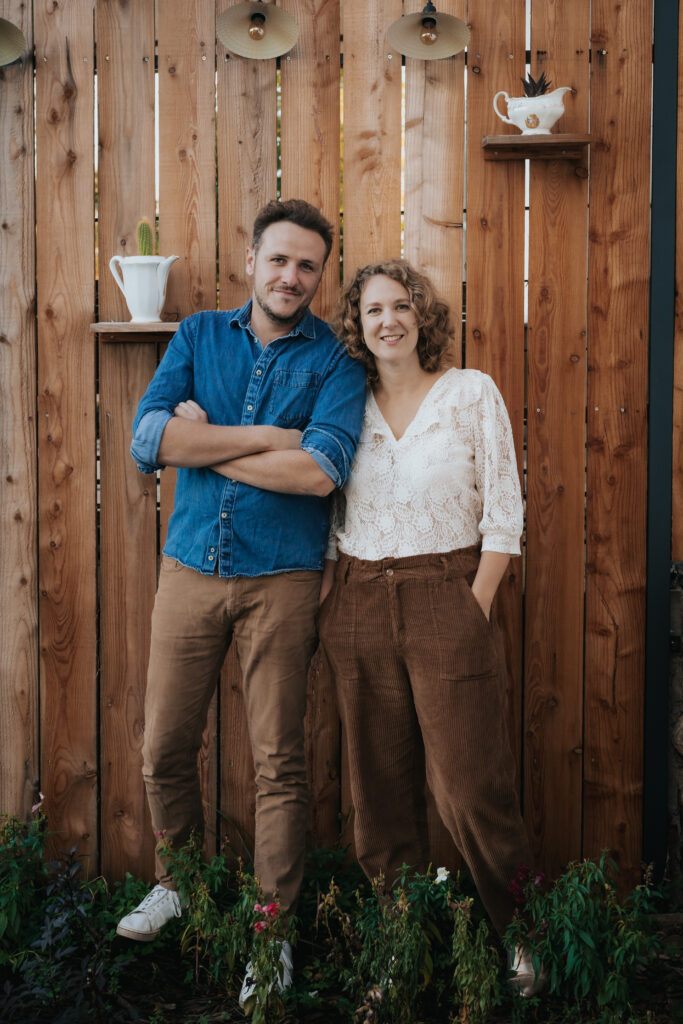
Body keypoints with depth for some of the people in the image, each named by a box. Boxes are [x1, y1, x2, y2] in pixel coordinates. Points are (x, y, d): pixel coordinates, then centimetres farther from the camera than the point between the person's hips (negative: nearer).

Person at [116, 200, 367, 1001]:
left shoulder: (334, 362, -2)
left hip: (281, 580, -2)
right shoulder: (197, 336, 7)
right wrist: (266, 437, -14)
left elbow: (320, 472, -19)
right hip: (190, 568, 3)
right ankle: (177, 883, 35)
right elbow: (148, 438, -9)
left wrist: (204, 441, -11)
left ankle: (275, 920, 22)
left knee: (278, 761, 4)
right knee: (164, 749, 10)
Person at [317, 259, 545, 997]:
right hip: (358, 605, 3)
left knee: (469, 784, -5)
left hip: (447, 596, -3)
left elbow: (504, 509, -1)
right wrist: (326, 602, 3)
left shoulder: (472, 392, 2)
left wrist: (476, 604, -8)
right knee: (380, 785, 8)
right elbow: (329, 515, 13)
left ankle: (519, 936, 14)